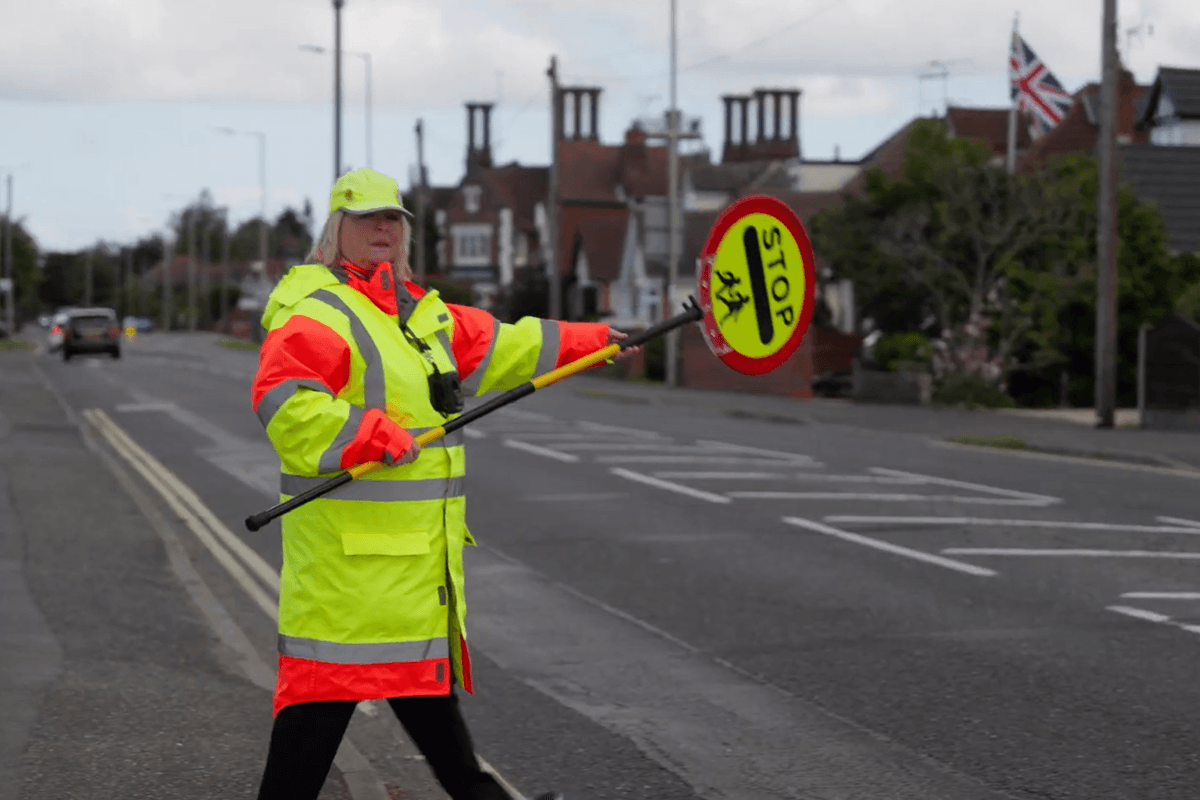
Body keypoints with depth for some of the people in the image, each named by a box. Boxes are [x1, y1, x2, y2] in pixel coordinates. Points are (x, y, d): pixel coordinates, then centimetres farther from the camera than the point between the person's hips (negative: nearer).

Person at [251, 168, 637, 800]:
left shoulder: (424, 314, 18)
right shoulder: (317, 313, -12)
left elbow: (500, 347, 27)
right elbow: (283, 401, -25)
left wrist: (591, 340, 27)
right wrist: (375, 435, -28)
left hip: (417, 545, 9)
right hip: (349, 546, -9)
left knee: (425, 673, 18)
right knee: (329, 679, -8)